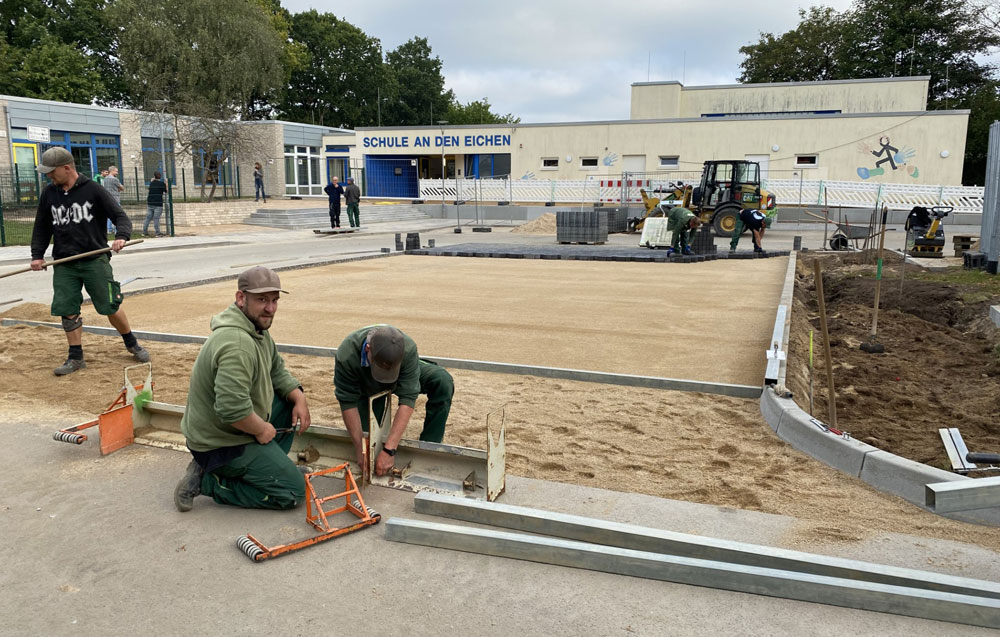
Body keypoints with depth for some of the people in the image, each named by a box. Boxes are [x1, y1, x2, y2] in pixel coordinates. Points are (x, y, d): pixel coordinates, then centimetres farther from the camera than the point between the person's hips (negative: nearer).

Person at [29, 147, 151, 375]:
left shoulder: (93, 190, -4)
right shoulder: (49, 194, 9)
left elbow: (120, 216, -7)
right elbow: (41, 227, 18)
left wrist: (121, 236, -27)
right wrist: (37, 255, 8)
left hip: (95, 260, -4)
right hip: (63, 264, 4)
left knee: (110, 306, -1)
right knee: (67, 310, 0)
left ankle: (132, 345, 19)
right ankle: (76, 358, 11)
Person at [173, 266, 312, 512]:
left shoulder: (257, 328, 4)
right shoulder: (238, 344, -30)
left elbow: (277, 371, 16)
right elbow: (232, 408, -37)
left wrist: (299, 398, -1)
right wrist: (261, 429, -19)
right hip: (221, 444, -10)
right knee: (294, 491, -7)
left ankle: (263, 467, 17)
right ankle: (207, 481, -3)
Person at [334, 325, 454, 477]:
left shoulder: (408, 349, -41)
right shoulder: (346, 356, -40)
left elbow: (408, 399, -41)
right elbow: (348, 403, -30)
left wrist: (388, 450, -44)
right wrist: (360, 449, -30)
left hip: (401, 377, 0)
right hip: (367, 388, 0)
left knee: (443, 381, -26)